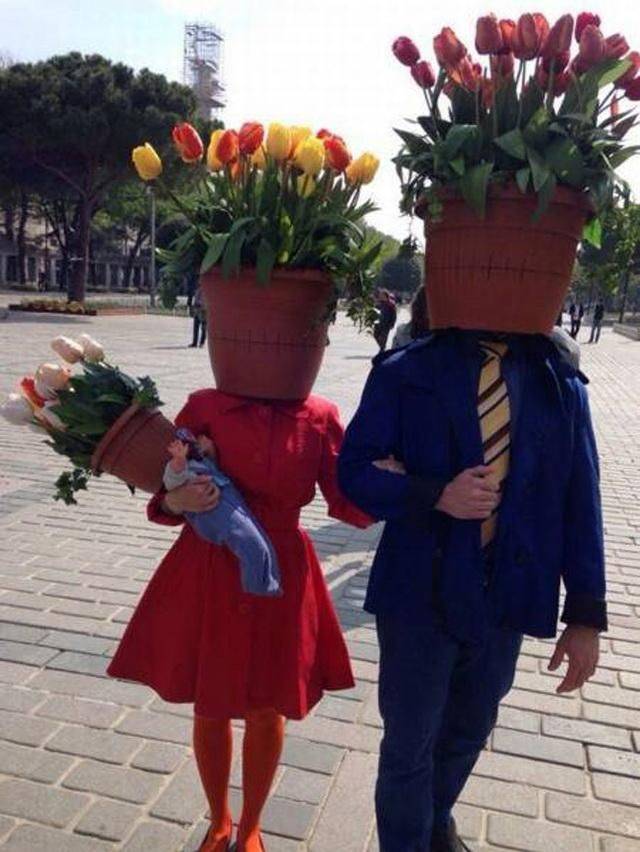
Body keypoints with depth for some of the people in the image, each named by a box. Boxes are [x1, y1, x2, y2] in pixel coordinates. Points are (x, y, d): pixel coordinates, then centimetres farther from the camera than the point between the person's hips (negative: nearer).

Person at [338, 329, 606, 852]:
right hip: (421, 591, -3)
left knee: (469, 732, 25)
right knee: (409, 744, 12)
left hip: (507, 597, 3)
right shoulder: (404, 372, -9)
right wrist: (436, 496, -25)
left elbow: (580, 502, -1)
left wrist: (587, 614, -2)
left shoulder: (560, 384, -2)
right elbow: (355, 469, -8)